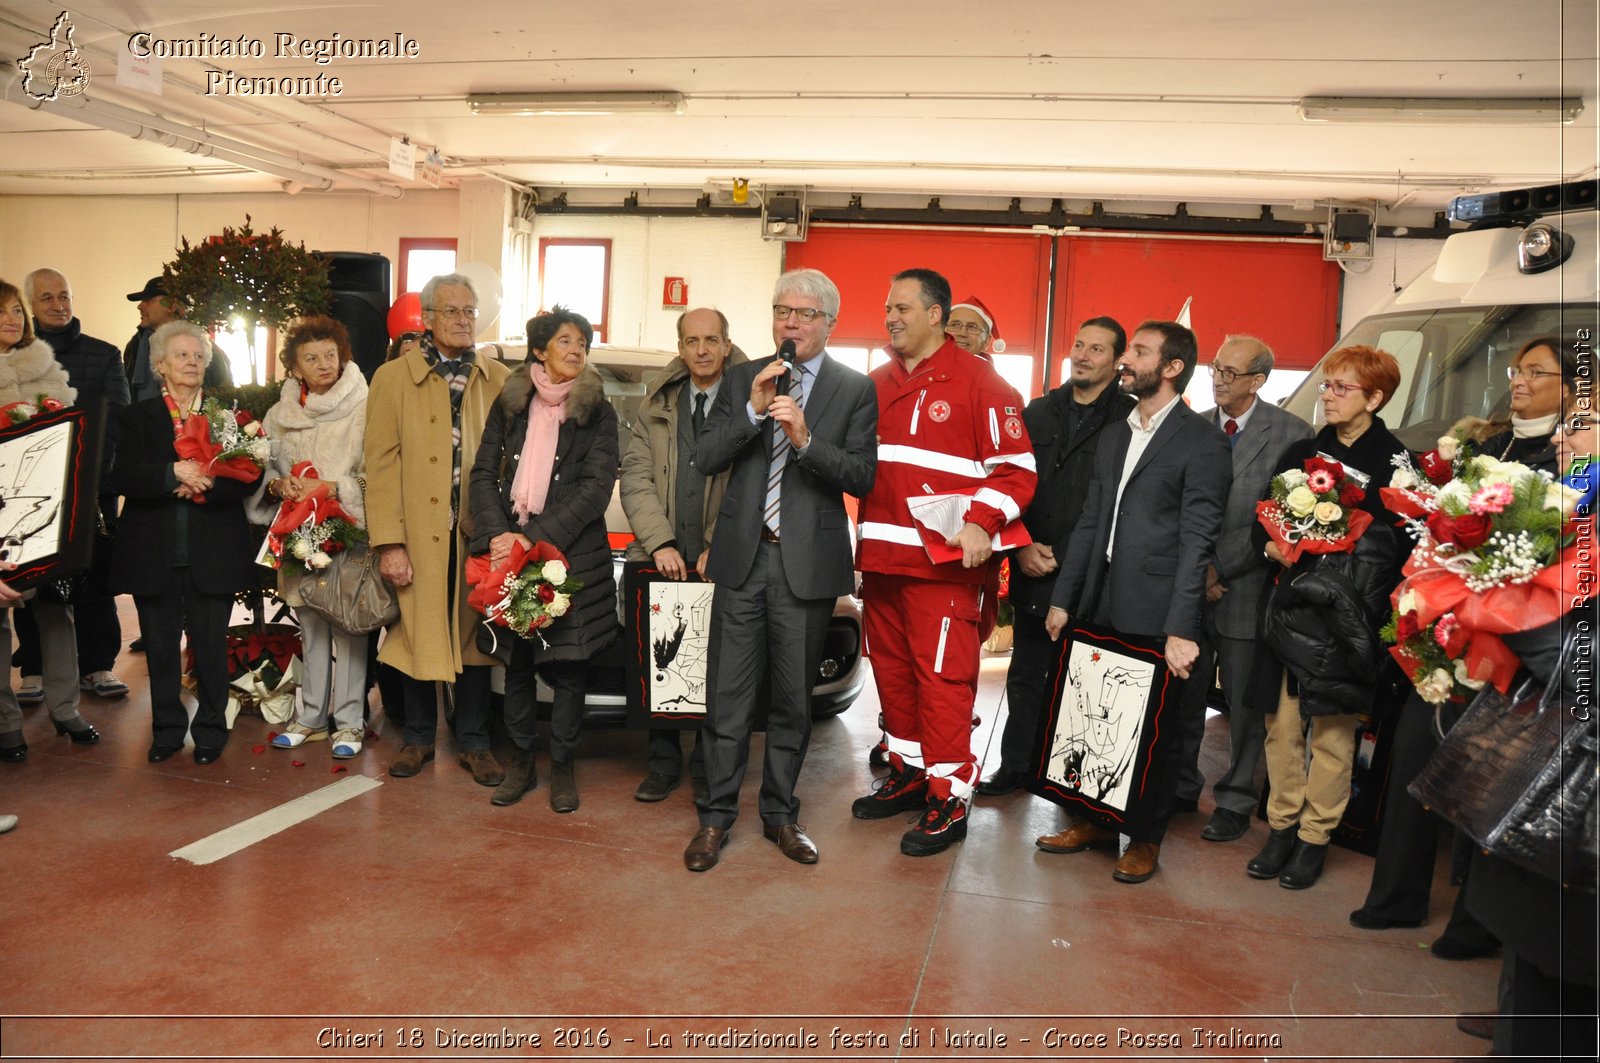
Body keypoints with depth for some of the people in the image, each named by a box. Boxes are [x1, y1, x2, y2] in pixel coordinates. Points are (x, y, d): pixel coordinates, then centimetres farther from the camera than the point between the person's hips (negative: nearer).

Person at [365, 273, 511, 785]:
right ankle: (419, 738, 25)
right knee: (417, 634, 7)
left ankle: (473, 743, 22)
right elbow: (381, 463, -3)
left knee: (473, 634, 9)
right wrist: (389, 543, -10)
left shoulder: (499, 381, 8)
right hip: (419, 533, -1)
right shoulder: (394, 378, 3)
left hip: (478, 533, 1)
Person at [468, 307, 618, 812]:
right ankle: (521, 762, 23)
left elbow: (596, 488, -8)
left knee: (568, 665, 2)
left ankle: (563, 767, 17)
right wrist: (496, 535, -12)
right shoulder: (509, 405, 8)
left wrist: (534, 538, -15)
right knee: (516, 662, 8)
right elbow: (483, 473, 5)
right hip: (510, 548, 2)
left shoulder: (598, 412, 1)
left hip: (573, 554, -2)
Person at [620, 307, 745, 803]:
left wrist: (719, 549, -12)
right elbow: (636, 479, 4)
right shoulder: (656, 406, 11)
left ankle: (707, 769, 18)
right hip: (662, 558, 3)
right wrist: (660, 543, -8)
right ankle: (663, 762, 22)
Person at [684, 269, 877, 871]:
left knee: (793, 699, 11)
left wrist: (806, 439, -21)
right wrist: (753, 411, -13)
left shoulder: (854, 390, 2)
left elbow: (862, 477, -8)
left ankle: (780, 815, 27)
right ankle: (716, 816, 19)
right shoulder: (742, 380, 9)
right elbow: (705, 459, 0)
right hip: (743, 556, 1)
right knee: (728, 697, 5)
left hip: (808, 562, -1)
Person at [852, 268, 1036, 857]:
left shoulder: (979, 382, -4)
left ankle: (948, 798, 7)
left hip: (943, 561, -6)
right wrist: (861, 541, 10)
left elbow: (1016, 467, -6)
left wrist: (982, 522, -21)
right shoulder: (877, 384, 15)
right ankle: (908, 772, 29)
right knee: (891, 669, 14)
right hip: (880, 558, 7)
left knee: (942, 676, -4)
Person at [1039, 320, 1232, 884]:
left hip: (1156, 611, -6)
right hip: (1102, 604, 6)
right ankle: (1093, 821, 28)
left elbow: (1197, 538, -12)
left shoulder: (1202, 441, -6)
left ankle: (1147, 838, 22)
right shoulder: (1115, 434, 16)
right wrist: (1062, 599, 11)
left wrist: (1182, 628, -18)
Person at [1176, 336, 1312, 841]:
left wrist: (1221, 568, -13)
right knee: (1183, 699, 11)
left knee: (1244, 706, 7)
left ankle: (1235, 801, 21)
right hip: (1190, 586, 3)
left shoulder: (1291, 434, -4)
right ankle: (1179, 788, 26)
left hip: (1247, 588, -3)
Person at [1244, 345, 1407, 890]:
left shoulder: (1395, 462, -3)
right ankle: (1282, 826, 21)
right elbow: (1262, 518, 12)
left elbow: (1396, 543, -9)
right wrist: (1271, 546, -9)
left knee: (1332, 730, 3)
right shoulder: (1301, 453, 10)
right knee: (1281, 721, 8)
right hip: (1289, 609, 4)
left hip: (1346, 616, -4)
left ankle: (1315, 837, 17)